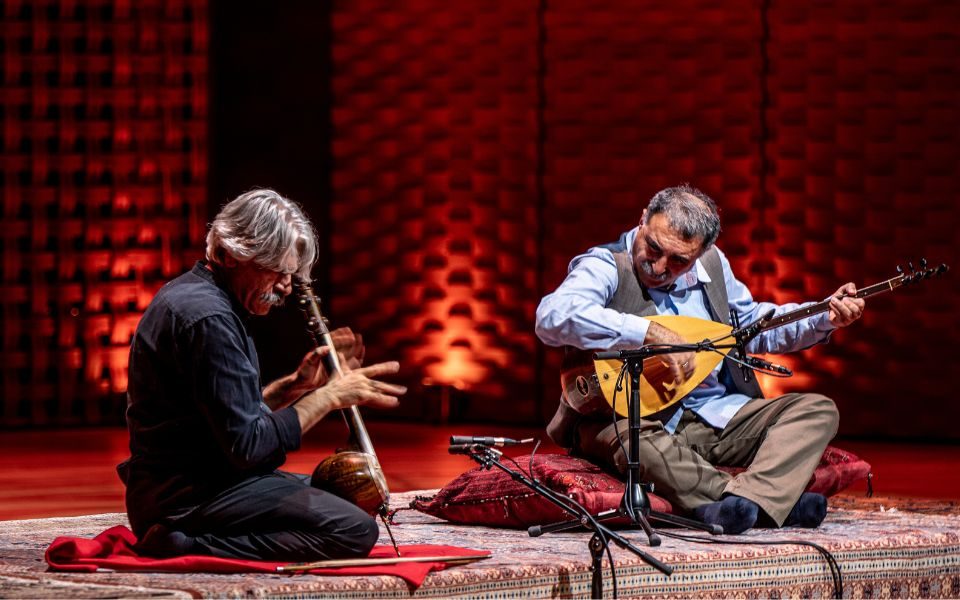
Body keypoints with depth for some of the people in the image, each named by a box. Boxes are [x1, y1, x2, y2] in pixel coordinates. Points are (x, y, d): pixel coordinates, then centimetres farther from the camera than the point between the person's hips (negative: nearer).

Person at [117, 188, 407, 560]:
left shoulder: (188, 294, 15)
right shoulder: (208, 317, -19)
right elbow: (248, 446, -23)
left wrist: (297, 385, 9)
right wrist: (329, 396, -13)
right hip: (187, 498, -11)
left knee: (343, 494, 27)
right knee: (355, 531, -22)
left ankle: (191, 540, 9)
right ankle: (191, 546, -16)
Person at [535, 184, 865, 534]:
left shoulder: (710, 264, 9)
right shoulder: (605, 267, -12)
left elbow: (753, 324, 25)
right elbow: (553, 316, -33)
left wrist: (827, 318, 12)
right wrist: (651, 332, -35)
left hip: (717, 413, 7)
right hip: (641, 420, -6)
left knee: (818, 410, -8)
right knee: (632, 440, -41)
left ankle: (742, 503, -35)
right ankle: (775, 503, -43)